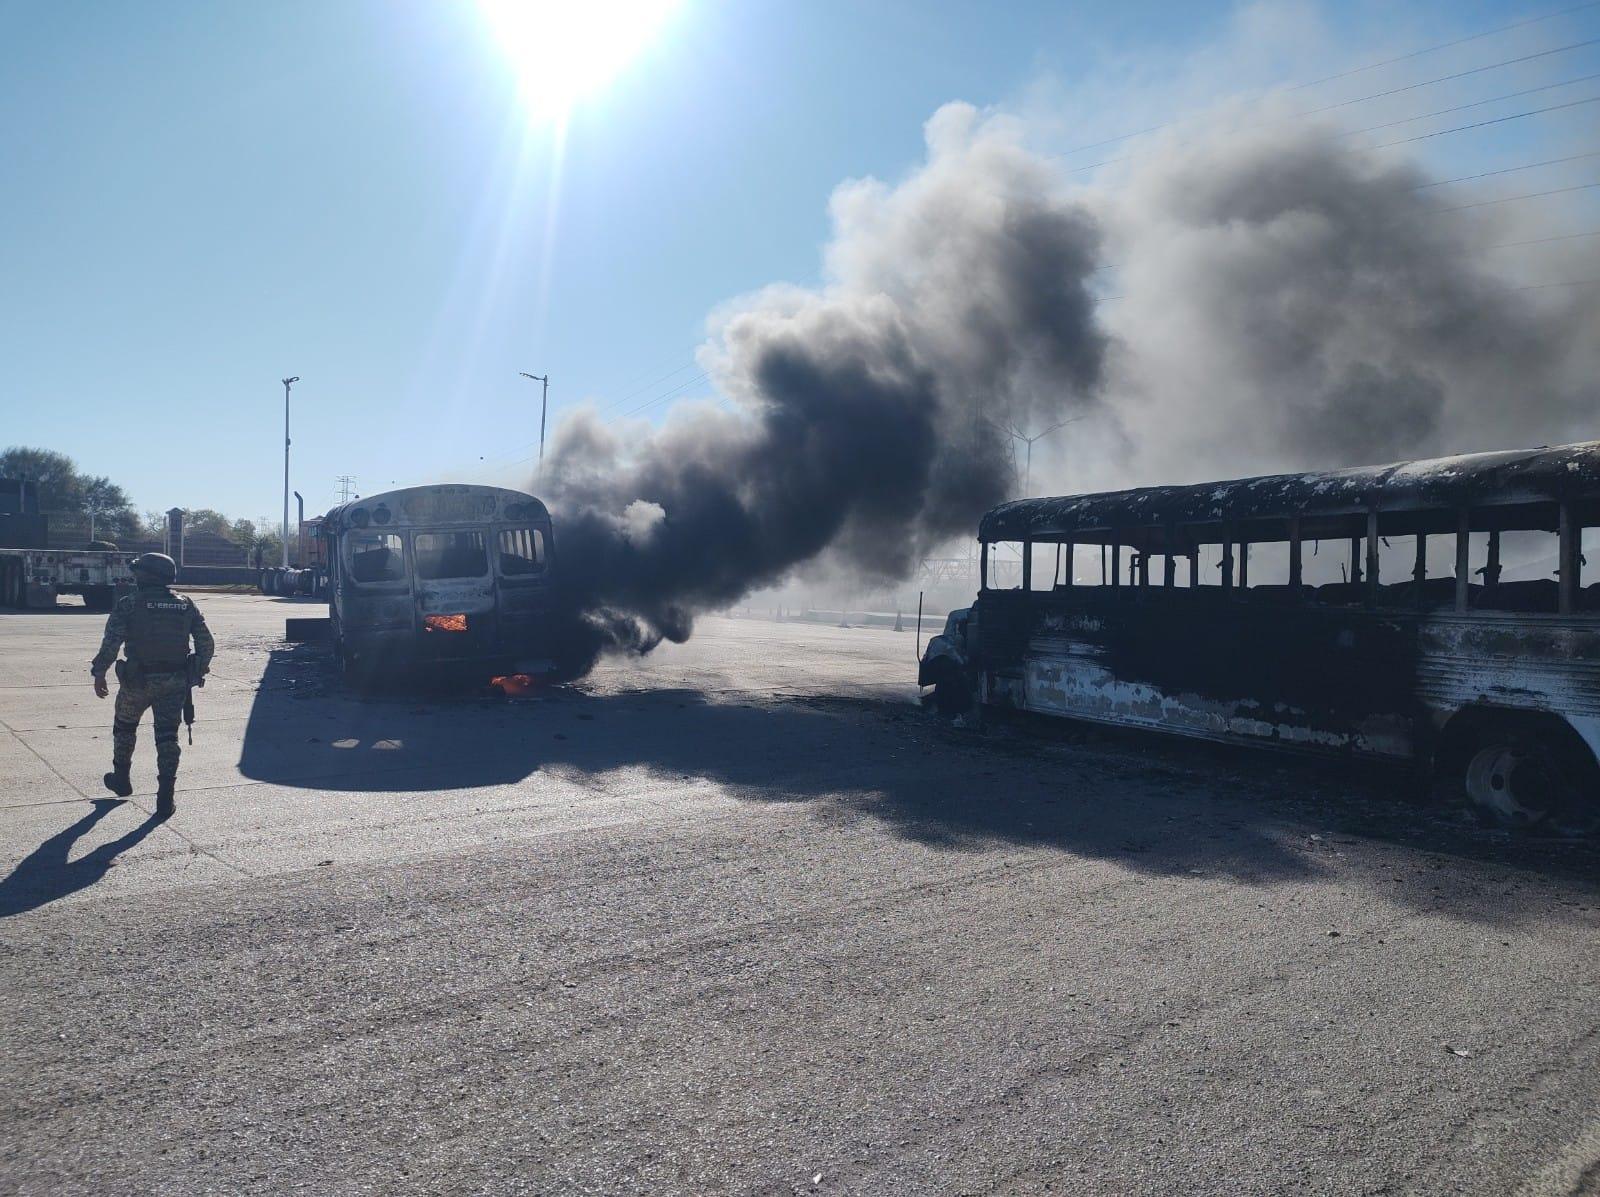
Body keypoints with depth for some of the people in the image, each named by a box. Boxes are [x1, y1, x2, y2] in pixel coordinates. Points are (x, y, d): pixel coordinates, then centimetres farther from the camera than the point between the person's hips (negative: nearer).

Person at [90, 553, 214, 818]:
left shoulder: (128, 604, -7)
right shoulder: (186, 606, 3)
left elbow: (111, 642, -14)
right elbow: (207, 643, 2)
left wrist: (99, 673, -6)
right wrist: (200, 669, 16)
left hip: (137, 681, -2)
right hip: (175, 683, 2)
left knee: (125, 727, 23)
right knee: (167, 736, 4)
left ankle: (121, 779, 39)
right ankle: (166, 799, -1)